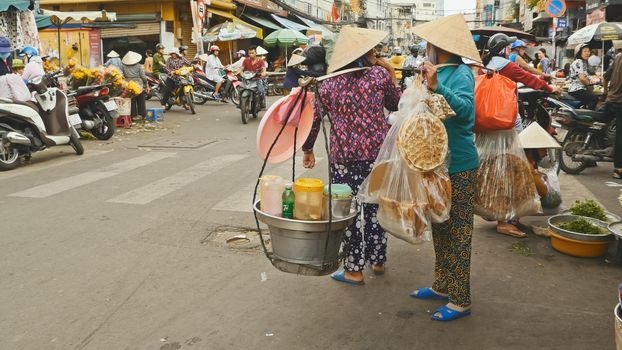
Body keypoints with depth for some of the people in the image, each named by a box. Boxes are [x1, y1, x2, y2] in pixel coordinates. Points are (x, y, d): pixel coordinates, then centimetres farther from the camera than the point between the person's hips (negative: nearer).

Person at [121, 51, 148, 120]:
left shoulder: (124, 67, -1)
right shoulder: (140, 66, -7)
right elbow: (143, 77, -8)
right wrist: (146, 85, 3)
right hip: (139, 86, -1)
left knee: (132, 101, 7)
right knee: (141, 101, 9)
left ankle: (134, 115, 8)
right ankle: (141, 115, 12)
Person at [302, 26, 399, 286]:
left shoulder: (330, 84, 1)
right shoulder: (380, 74, -1)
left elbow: (313, 118, 3)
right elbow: (396, 104, 13)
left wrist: (308, 149, 13)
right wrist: (391, 75, 18)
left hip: (345, 157, -1)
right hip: (378, 152, 2)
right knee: (376, 208, 16)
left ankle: (354, 270, 14)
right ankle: (377, 261, 30)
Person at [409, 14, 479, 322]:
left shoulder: (461, 73, -14)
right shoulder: (440, 71, 9)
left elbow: (466, 109, -31)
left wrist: (436, 86, -39)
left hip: (458, 165, -9)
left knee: (458, 232, 0)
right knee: (440, 227, 17)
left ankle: (460, 300, 11)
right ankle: (442, 286, 32)